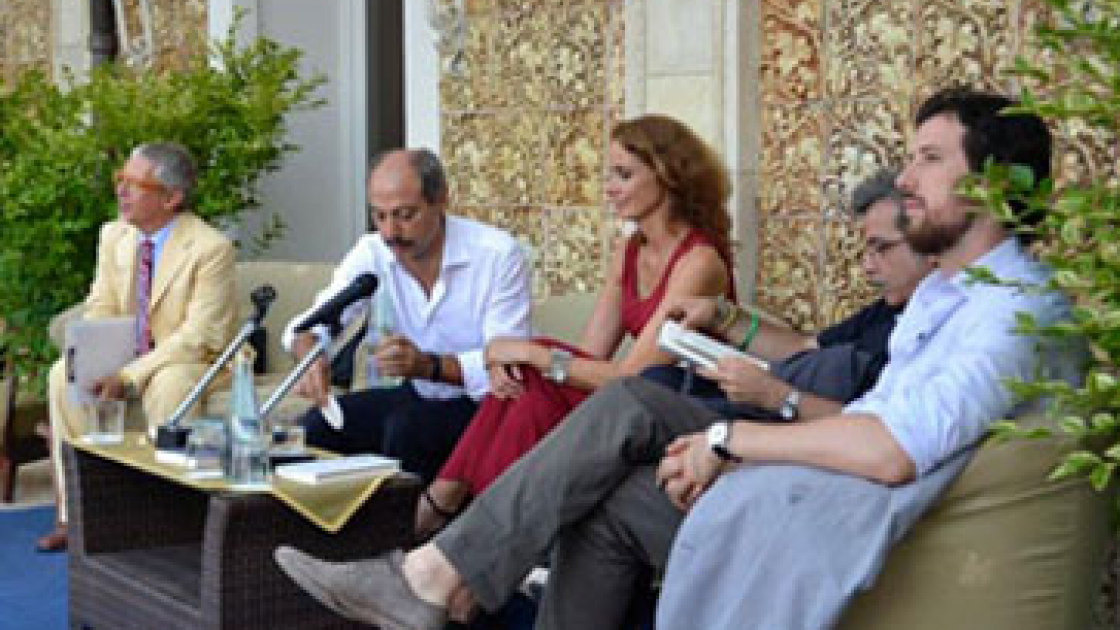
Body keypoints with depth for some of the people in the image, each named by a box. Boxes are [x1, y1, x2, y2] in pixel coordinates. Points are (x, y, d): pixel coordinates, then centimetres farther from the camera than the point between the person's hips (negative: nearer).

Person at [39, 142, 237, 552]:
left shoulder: (212, 249, -18)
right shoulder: (114, 235, 4)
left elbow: (197, 338, -22)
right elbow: (100, 310, 6)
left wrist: (130, 377, -29)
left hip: (195, 363, -6)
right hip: (126, 358, 6)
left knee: (168, 386, -37)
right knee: (63, 375, -17)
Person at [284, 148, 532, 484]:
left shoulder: (498, 254, -17)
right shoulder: (371, 253, -3)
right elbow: (312, 323, -6)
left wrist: (427, 365, -39)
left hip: (479, 403, -5)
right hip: (413, 396, 5)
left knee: (407, 428, -31)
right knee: (316, 426, -16)